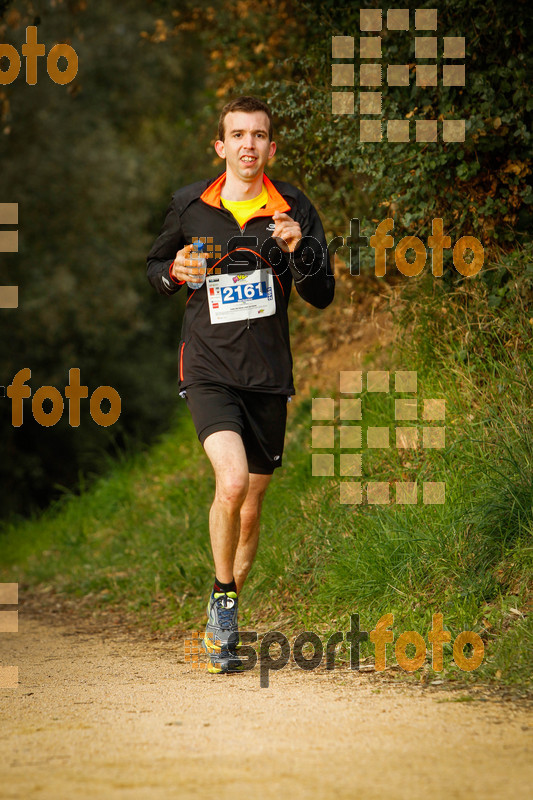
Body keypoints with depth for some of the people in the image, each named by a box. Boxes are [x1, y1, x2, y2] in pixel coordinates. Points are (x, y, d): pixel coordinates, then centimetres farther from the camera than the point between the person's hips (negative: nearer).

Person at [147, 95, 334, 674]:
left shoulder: (293, 210, 1)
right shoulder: (189, 205, 1)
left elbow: (322, 296, 1)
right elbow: (155, 266, 17)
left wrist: (299, 251, -17)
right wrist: (175, 273, -6)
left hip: (268, 376, 2)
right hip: (209, 370, -2)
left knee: (250, 511, 9)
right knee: (232, 482, -25)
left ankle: (223, 622, 30)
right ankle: (223, 598, -5)